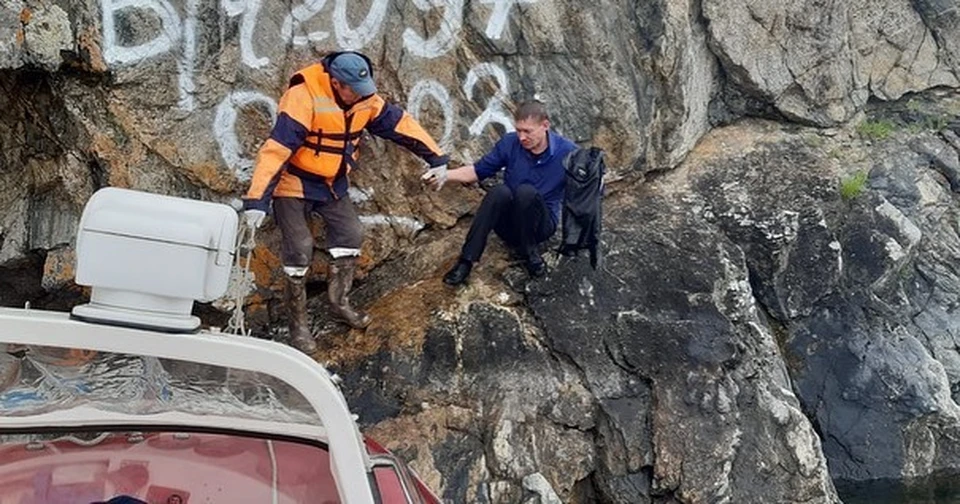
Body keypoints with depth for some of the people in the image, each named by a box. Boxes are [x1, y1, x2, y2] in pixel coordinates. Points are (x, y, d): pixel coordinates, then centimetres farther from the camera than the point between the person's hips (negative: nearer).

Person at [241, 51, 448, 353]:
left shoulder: (365, 99, -10)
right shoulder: (304, 98, -31)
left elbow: (399, 124, 0)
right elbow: (276, 148, -36)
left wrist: (435, 157, 0)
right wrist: (257, 200, -42)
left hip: (333, 183, 7)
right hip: (295, 183, -6)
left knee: (350, 234, 2)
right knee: (299, 248, -9)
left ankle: (339, 302, 20)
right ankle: (298, 322, 6)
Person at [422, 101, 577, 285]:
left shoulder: (566, 152, -10)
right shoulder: (509, 143, -4)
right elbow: (479, 170, 4)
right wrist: (446, 175, -11)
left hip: (541, 224, -2)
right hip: (508, 222, 2)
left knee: (526, 192, -34)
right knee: (500, 192, -33)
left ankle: (529, 250, -12)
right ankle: (466, 261, -29)